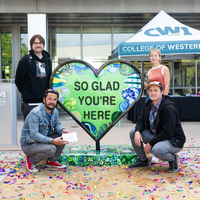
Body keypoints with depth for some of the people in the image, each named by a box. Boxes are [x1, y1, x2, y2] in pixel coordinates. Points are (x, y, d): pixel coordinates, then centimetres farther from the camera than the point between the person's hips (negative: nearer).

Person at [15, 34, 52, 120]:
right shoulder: (26, 60, -4)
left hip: (45, 101, 5)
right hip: (30, 102, -5)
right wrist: (25, 93, 6)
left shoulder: (48, 60, 12)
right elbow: (18, 80, -1)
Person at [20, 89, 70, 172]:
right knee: (51, 149, -31)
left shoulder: (55, 111, -3)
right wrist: (52, 141, -42)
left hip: (43, 139, 8)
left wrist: (62, 130, -19)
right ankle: (31, 160, -3)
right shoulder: (35, 113, -27)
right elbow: (34, 135, -33)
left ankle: (52, 161, 6)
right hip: (29, 144, -8)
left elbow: (57, 124, 7)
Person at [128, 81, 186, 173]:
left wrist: (150, 144, -24)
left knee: (157, 150, -38)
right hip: (155, 136, 8)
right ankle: (142, 160, 10)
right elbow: (141, 121, 6)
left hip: (174, 140, -8)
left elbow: (167, 133, -27)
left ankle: (173, 159, -3)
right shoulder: (147, 105, 1)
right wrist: (137, 132, -19)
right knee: (133, 133, -5)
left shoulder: (169, 108, -24)